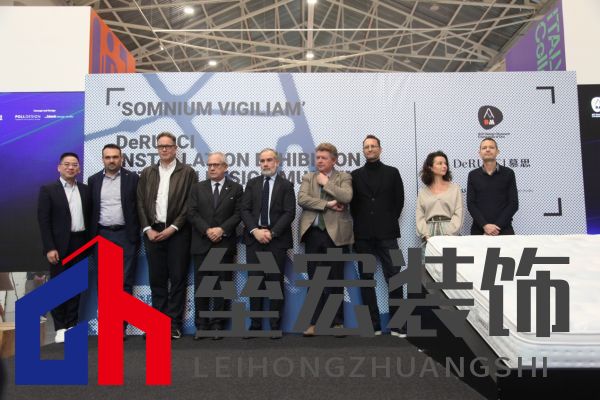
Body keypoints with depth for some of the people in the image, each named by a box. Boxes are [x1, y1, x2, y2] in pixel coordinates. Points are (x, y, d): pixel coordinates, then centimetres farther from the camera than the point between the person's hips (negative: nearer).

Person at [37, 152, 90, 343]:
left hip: (80, 243, 4)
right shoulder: (48, 190, -3)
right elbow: (43, 221, -8)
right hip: (60, 245, -3)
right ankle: (60, 327, 14)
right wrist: (49, 248, -14)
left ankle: (72, 324, 20)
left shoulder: (85, 190, 9)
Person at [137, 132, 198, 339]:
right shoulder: (147, 173, 11)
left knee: (177, 279, 1)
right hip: (153, 232, 3)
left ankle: (174, 324, 10)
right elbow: (140, 203, 8)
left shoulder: (188, 172, 0)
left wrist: (172, 228, -12)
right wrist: (148, 229, -4)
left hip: (177, 233, -3)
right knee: (156, 280, 8)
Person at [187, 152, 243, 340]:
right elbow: (192, 213, 1)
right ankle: (201, 325, 14)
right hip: (201, 244, 2)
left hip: (225, 244, -1)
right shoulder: (197, 188, 11)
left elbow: (238, 214, -2)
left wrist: (222, 229, -15)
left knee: (222, 286, 3)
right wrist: (207, 230, -12)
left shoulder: (236, 188, 6)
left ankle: (218, 325, 12)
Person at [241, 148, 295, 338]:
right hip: (254, 237, 2)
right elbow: (244, 210, 5)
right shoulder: (252, 183, 13)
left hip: (277, 239, -2)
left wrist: (272, 232, -13)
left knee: (276, 282, 2)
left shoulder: (286, 185, 5)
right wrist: (255, 230, -10)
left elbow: (289, 213, -4)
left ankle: (275, 326, 10)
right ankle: (255, 324, 12)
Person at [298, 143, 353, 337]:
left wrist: (326, 183, -7)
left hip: (336, 233, -2)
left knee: (335, 279, 5)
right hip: (313, 233, 2)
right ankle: (314, 322, 13)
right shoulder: (308, 177, 13)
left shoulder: (343, 177, 6)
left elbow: (346, 197, -15)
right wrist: (327, 204, -13)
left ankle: (338, 322, 15)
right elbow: (301, 199, -5)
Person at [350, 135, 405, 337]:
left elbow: (399, 200, 7)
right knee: (366, 279, 4)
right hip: (363, 235, 2)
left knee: (394, 277, -5)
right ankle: (373, 325, 12)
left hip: (386, 233, -1)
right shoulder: (355, 175, 10)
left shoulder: (392, 173, 8)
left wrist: (389, 222, 1)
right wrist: (361, 223, 2)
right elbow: (352, 203, 10)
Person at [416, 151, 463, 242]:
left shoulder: (455, 188, 9)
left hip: (450, 234, -1)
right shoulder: (423, 192, 11)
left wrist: (448, 234, -11)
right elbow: (420, 217, 5)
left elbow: (458, 214, 1)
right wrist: (426, 235, -9)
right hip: (430, 232, 1)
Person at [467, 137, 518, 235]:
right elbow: (471, 204, -1)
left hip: (503, 229, 0)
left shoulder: (508, 173, 4)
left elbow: (514, 204, -1)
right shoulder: (473, 175, 6)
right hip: (479, 229, 1)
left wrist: (498, 226, -11)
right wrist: (485, 225, -13)